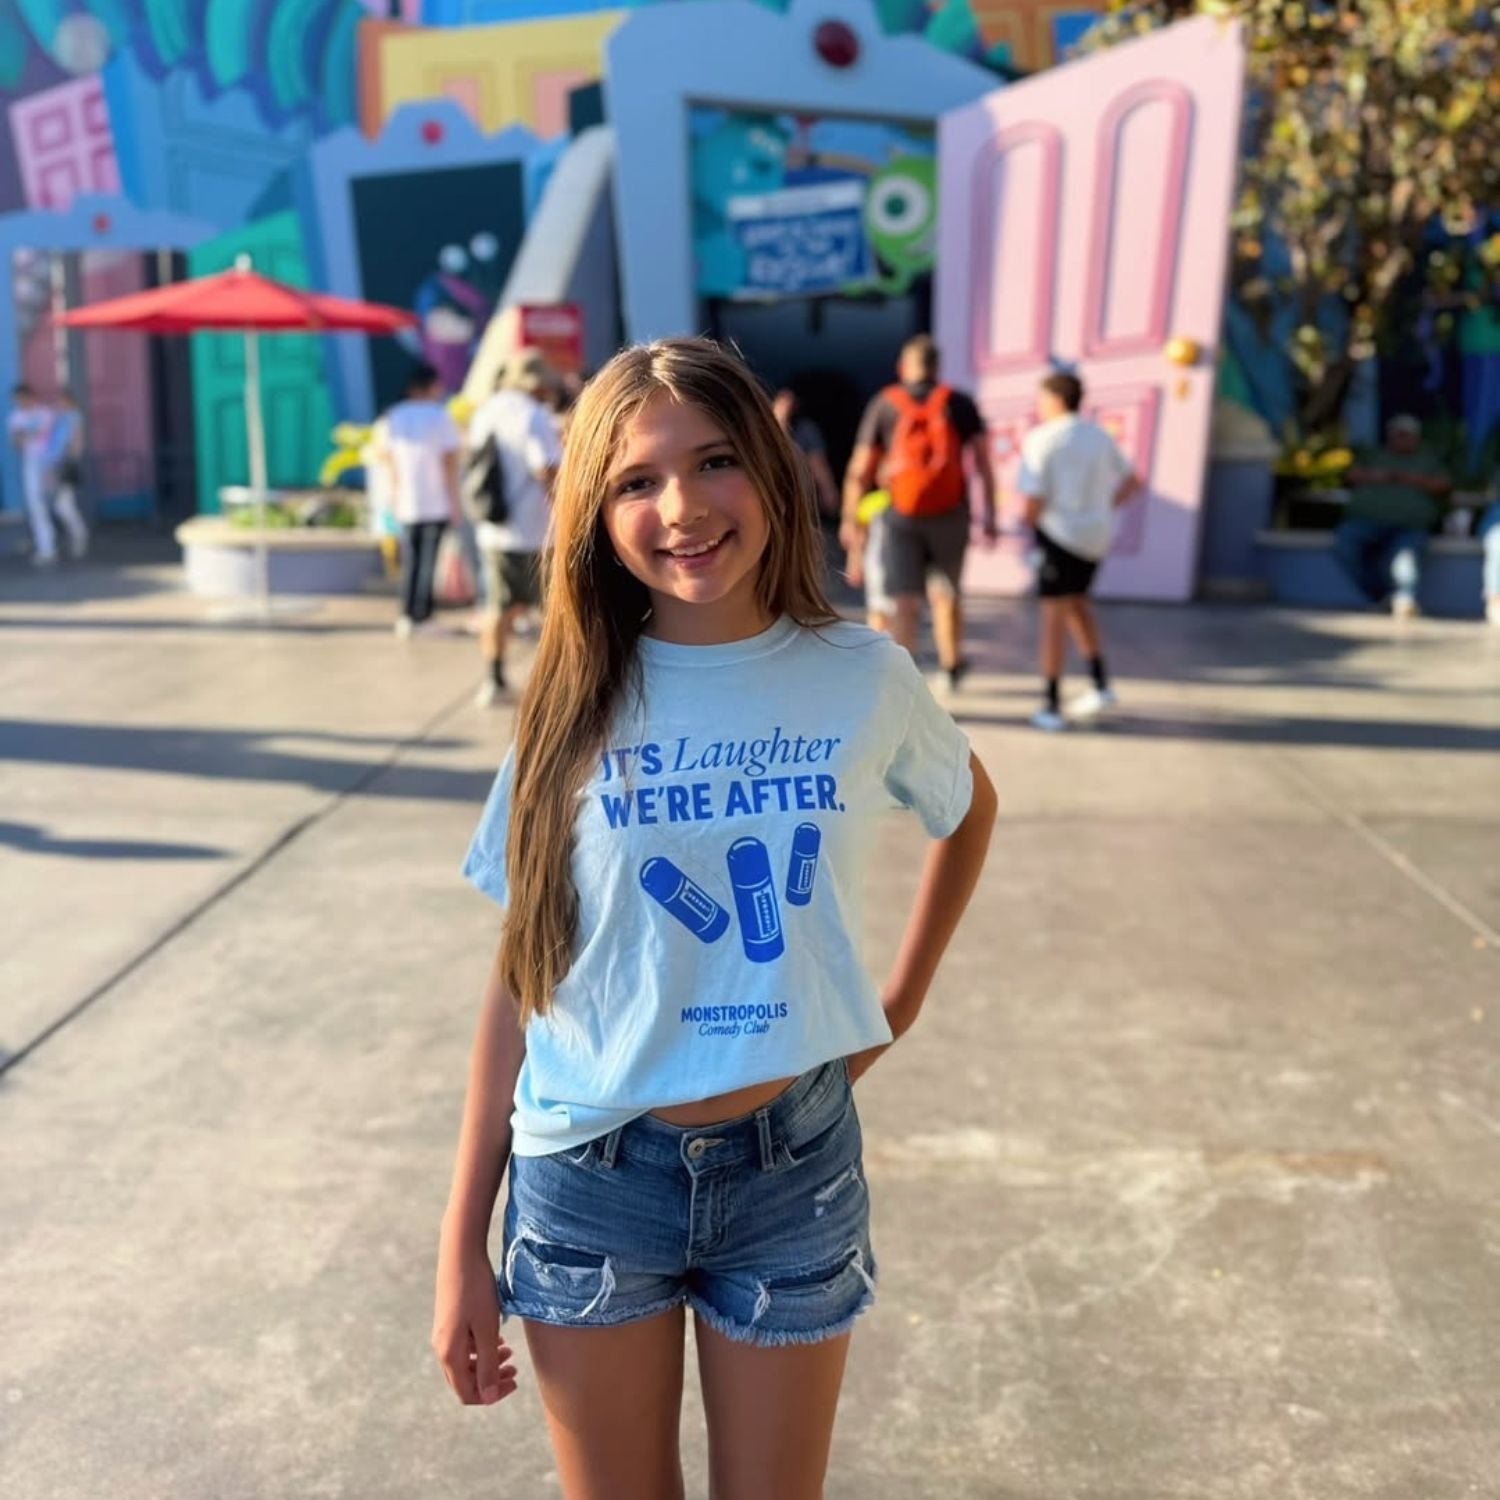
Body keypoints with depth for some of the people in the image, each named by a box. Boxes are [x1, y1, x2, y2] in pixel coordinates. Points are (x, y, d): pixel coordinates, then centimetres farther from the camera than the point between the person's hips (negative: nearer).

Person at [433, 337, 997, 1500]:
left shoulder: (863, 677, -7)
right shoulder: (579, 705, -8)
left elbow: (970, 812, 15)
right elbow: (519, 980, -3)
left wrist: (905, 998, 8)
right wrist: (463, 1239, -2)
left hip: (792, 1169, 0)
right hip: (590, 1178, 0)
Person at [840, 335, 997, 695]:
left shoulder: (883, 405, 3)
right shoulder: (958, 403, 4)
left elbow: (859, 470, 1)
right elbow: (982, 459, -5)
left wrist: (850, 520, 9)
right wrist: (990, 515, -4)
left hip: (901, 517, -1)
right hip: (950, 515, 1)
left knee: (905, 604, -3)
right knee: (945, 591, 21)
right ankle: (951, 665, 39)